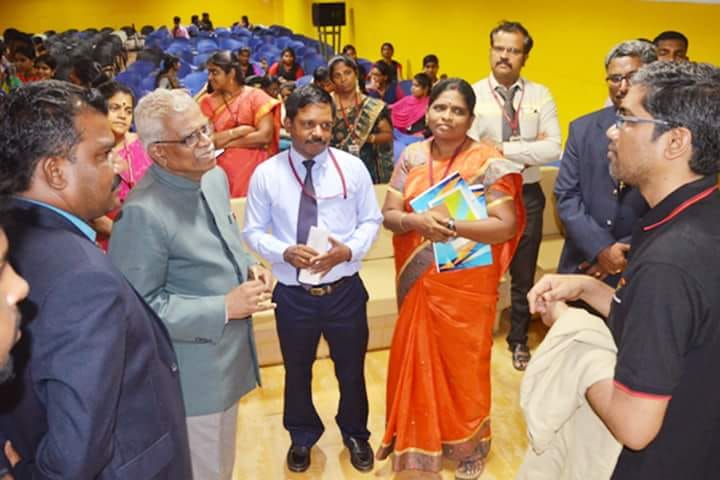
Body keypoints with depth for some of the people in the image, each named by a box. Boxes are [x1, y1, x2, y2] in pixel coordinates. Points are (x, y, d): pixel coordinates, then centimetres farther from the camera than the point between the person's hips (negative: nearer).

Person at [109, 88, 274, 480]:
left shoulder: (215, 177, 1)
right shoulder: (143, 213, -26)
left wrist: (246, 268, -3)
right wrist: (224, 308, -24)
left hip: (229, 357, 8)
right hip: (193, 373, -8)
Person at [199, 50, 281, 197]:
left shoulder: (256, 96, 0)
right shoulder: (207, 101, 6)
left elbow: (265, 136, -11)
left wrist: (222, 141, -7)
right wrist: (238, 131, -10)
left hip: (254, 169, -1)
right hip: (221, 171, 1)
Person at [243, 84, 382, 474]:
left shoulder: (352, 167, -7)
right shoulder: (266, 174, -8)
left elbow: (371, 221, 0)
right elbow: (253, 231, -2)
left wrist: (348, 250, -19)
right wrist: (285, 252, -21)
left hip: (345, 290, 1)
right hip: (292, 294, 0)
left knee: (351, 371, 19)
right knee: (297, 372, 21)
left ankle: (355, 434, 49)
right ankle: (302, 436, 49)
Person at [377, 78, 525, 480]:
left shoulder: (487, 161, -10)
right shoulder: (412, 156, 2)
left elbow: (506, 226, -15)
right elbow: (389, 215, 0)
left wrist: (453, 225, -27)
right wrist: (416, 221, -21)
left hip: (466, 284, -3)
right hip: (419, 281, 4)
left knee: (463, 363, 11)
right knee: (419, 359, 16)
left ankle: (470, 444, 35)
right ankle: (418, 435, 39)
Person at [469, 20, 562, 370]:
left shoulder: (540, 95, -1)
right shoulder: (474, 95, -6)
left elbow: (553, 149, -12)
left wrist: (503, 149, -19)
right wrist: (528, 150, -17)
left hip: (527, 194, 2)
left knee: (523, 273, 15)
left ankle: (518, 340, 36)